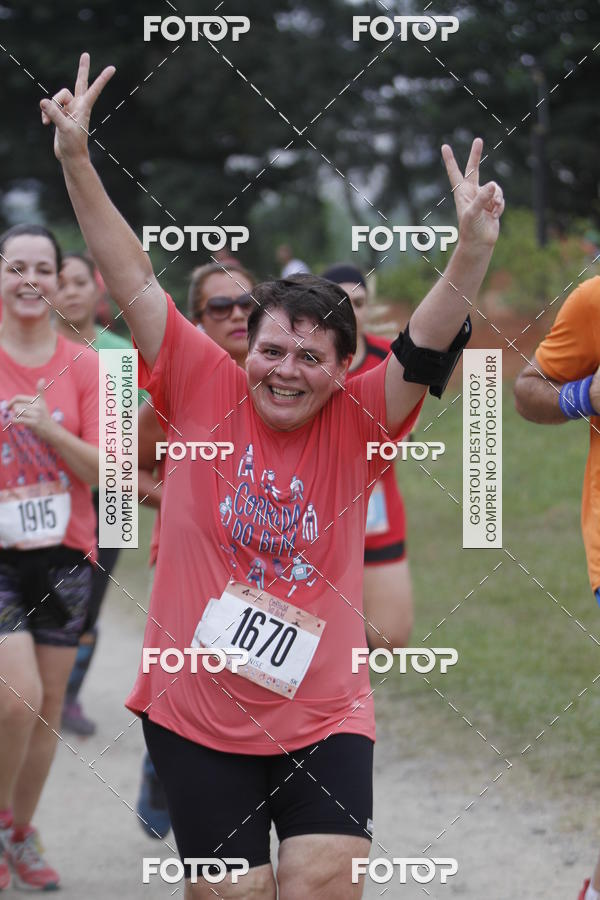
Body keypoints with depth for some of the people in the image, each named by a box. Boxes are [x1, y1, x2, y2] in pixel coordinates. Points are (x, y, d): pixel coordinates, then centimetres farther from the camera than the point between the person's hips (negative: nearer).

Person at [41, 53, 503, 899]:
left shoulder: (359, 419, -2)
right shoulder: (206, 392, -2)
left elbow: (428, 344, -15)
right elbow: (132, 279, -4)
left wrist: (473, 250, -33)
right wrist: (76, 160, -9)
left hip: (324, 715, 0)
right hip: (196, 716, 0)